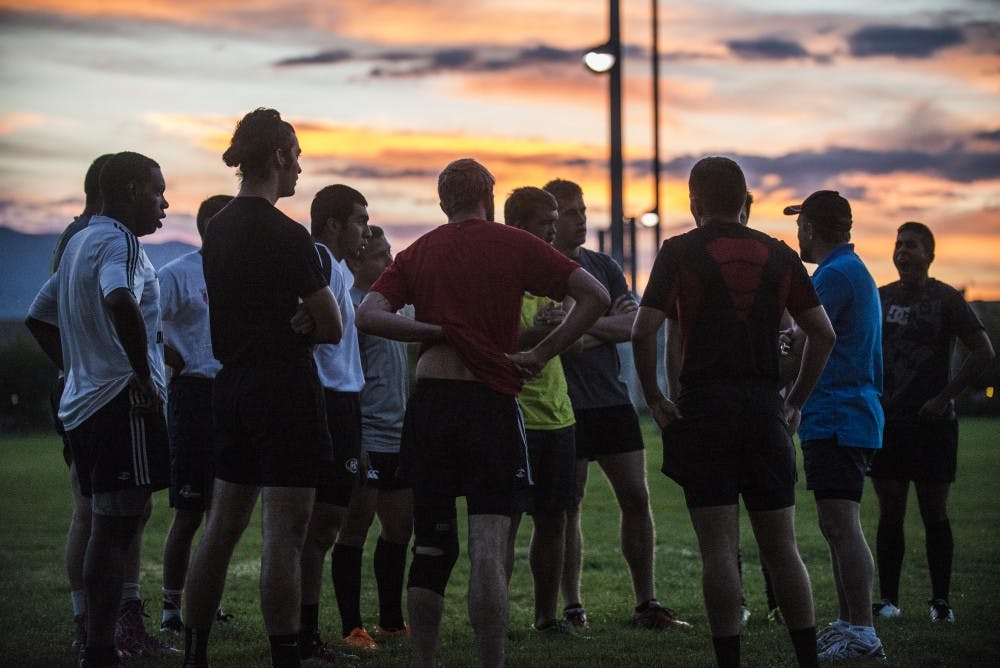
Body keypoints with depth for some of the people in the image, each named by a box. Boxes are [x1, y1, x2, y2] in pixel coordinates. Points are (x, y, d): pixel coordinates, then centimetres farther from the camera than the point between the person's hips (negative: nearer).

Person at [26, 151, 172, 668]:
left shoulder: (79, 242, 19)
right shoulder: (120, 242, -11)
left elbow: (39, 318, 27)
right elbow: (121, 302, -32)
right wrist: (143, 372, -23)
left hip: (83, 402, 10)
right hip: (124, 402, -10)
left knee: (107, 526, 14)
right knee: (117, 525, -9)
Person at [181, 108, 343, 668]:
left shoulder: (218, 229, 11)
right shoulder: (286, 234, -13)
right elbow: (333, 327, -10)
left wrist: (289, 322, -1)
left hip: (232, 386, 8)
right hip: (285, 389, -8)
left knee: (223, 526, 13)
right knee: (285, 533, -7)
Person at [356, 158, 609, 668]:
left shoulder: (417, 253, 10)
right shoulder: (514, 245, 3)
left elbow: (369, 315, -4)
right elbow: (594, 296, -2)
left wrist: (437, 331, 1)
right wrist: (543, 353, -1)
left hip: (429, 401, 3)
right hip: (490, 402, -3)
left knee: (430, 548, 10)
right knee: (488, 547, -7)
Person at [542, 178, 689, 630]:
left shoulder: (604, 267, 12)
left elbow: (634, 327, 0)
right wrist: (607, 326, -9)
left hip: (612, 400, 5)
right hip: (565, 403, -5)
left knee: (636, 499, 3)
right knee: (567, 507, 0)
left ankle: (647, 605, 9)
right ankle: (572, 608, 7)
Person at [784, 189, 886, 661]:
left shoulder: (836, 274, -13)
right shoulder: (854, 270, 19)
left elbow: (805, 349, -13)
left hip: (836, 419, -11)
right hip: (846, 415, 11)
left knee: (842, 524, -12)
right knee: (836, 526, 15)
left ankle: (862, 635, -14)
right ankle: (847, 624, 20)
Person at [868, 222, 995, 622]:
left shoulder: (945, 300, -3)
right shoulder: (880, 298, 11)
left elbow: (983, 353, -7)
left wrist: (945, 397, -10)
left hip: (932, 423, -4)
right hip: (888, 421, 4)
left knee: (934, 514, 0)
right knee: (889, 514, 3)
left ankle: (941, 601, 5)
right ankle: (888, 598, 8)